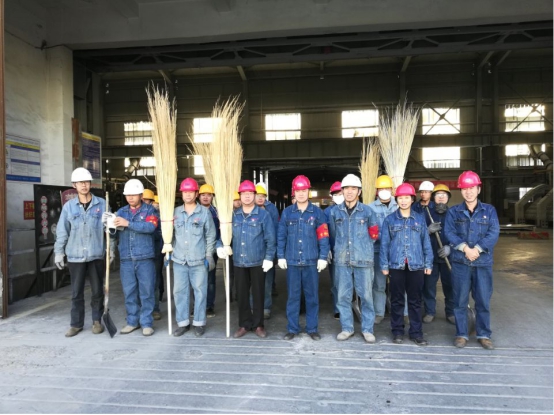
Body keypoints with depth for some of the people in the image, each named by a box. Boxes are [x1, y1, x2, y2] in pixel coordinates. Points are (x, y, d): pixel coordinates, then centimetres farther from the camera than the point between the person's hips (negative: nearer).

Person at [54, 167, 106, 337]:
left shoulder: (102, 204, -1)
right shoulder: (69, 206, 2)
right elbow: (62, 231, 6)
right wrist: (58, 252, 4)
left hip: (96, 255, -1)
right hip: (75, 256, 1)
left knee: (97, 290, 8)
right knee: (76, 292, 9)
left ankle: (97, 321, 24)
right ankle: (76, 323, 21)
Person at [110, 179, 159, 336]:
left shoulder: (150, 210, 2)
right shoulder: (121, 212, 13)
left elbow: (150, 227, -17)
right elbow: (115, 233, 9)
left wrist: (128, 223, -21)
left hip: (145, 258, -3)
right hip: (126, 259, 3)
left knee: (146, 292, 2)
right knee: (129, 292, 10)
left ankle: (146, 323, 12)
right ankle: (132, 321, 24)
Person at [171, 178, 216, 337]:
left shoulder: (205, 212, -1)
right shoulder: (176, 212, 7)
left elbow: (211, 236, 0)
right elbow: (171, 234, 13)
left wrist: (209, 256, -3)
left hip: (199, 260, -3)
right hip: (179, 260, 3)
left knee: (200, 291, 4)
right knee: (179, 291, 7)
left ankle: (199, 323, 18)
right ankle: (183, 322, 21)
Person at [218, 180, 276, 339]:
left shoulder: (263, 214, -4)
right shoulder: (233, 215, 7)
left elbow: (270, 238, -6)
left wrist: (269, 257, -11)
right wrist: (220, 245, -7)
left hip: (258, 262, -3)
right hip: (239, 262, 3)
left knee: (258, 294, 7)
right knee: (241, 294, 11)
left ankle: (258, 325, 21)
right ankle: (244, 324, 24)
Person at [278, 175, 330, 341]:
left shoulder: (317, 212, 1)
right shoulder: (287, 212, 4)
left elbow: (323, 237, -1)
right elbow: (281, 236, 5)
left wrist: (323, 257, -6)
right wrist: (281, 256, 0)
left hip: (311, 261, 0)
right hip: (292, 261, 1)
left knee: (312, 296, 8)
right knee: (292, 296, 8)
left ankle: (312, 328, 21)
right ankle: (292, 328, 21)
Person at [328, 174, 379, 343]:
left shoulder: (367, 211, 0)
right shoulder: (335, 212, 4)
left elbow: (374, 235, 10)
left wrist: (362, 246, 11)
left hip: (363, 260, -1)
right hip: (342, 260, 2)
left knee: (366, 295, 5)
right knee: (343, 296, 7)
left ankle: (367, 329, 20)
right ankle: (347, 328, 22)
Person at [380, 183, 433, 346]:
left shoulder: (420, 219, 8)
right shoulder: (389, 220, 4)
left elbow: (426, 242, 8)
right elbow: (384, 244, 2)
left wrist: (428, 264, 3)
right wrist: (384, 265, -1)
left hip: (416, 265, 1)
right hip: (396, 265, -1)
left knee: (415, 300, 7)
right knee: (397, 300, 7)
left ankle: (416, 332, 17)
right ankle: (397, 331, 18)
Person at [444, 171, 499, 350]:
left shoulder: (489, 210, 7)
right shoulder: (453, 211, 7)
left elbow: (493, 233, -5)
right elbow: (449, 233, -5)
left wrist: (477, 249, -16)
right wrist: (465, 248, -17)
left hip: (483, 262, 1)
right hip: (460, 262, 0)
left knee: (483, 300, 6)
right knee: (460, 300, 4)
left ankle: (484, 335, 21)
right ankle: (461, 334, 15)